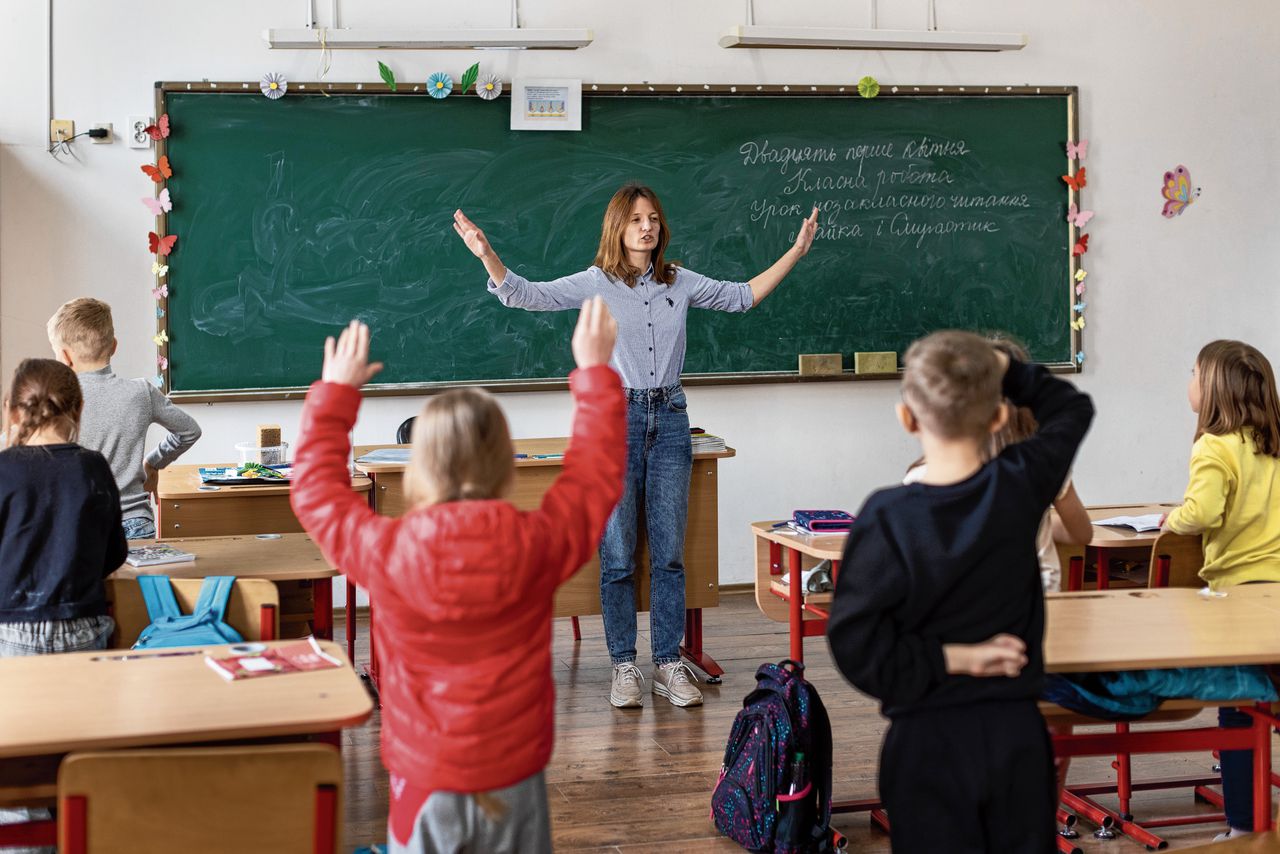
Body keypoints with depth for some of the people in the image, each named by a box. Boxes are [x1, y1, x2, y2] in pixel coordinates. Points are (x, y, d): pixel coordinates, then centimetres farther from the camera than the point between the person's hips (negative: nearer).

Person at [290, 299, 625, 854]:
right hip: (514, 781, 1)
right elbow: (597, 475, 5)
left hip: (425, 781, -1)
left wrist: (336, 392, 13)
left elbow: (316, 492, 4)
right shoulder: (538, 546, -14)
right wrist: (594, 371, 14)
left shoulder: (388, 555, -16)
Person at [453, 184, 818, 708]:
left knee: (669, 553, 5)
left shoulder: (679, 283, 9)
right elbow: (526, 295, -9)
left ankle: (669, 664, 13)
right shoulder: (596, 284, -1)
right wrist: (487, 256, -26)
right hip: (616, 419, -3)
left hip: (669, 420, 3)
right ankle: (624, 667, 11)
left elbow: (742, 296, 21)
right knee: (618, 555, 1)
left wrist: (795, 252, 17)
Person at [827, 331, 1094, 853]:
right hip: (1016, 729, 3)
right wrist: (1004, 366, 13)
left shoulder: (887, 520, -17)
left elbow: (858, 649, -17)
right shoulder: (1022, 485, -8)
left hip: (928, 739, -3)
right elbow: (1071, 409, 13)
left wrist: (951, 659, -9)